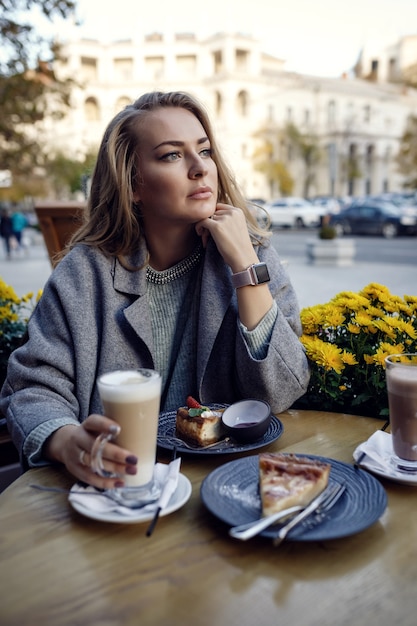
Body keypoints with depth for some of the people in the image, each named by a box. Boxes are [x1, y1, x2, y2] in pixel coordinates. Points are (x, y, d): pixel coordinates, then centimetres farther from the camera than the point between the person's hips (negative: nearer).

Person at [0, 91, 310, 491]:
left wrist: (245, 263, -17)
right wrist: (66, 440, -26)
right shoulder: (84, 272, -4)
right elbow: (33, 387, -4)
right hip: (116, 484, -1)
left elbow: (280, 394, -11)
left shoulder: (255, 256, -3)